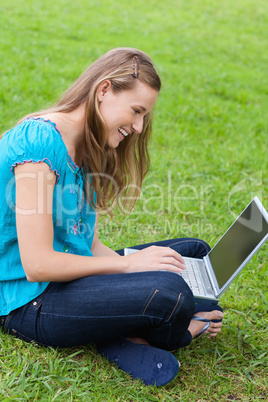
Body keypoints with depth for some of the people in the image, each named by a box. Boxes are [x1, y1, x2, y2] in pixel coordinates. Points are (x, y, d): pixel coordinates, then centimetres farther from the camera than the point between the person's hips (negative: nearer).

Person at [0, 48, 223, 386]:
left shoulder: (86, 151, 10)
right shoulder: (38, 141, -20)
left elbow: (89, 245, 6)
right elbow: (37, 265, -24)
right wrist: (128, 263, -15)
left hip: (70, 273, 10)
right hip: (29, 300, -10)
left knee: (196, 253, 8)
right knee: (169, 293, -28)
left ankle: (126, 337, -11)